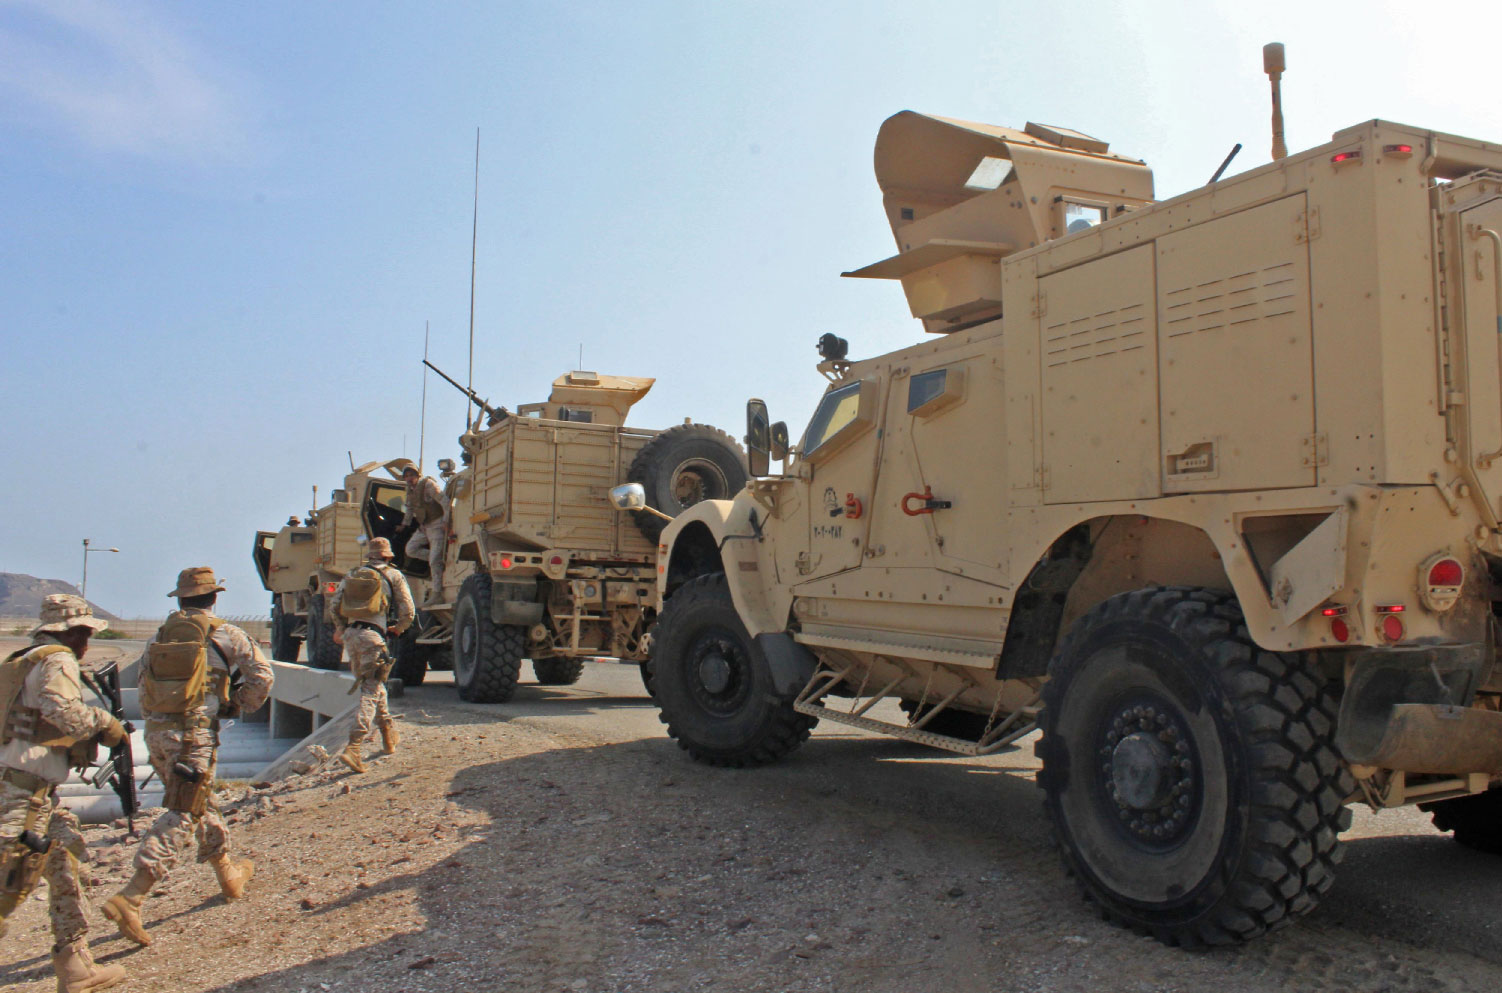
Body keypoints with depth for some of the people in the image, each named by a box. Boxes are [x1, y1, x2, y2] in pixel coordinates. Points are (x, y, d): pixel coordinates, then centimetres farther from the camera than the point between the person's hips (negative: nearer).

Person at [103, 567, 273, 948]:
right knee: (181, 816, -3)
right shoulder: (226, 634, -3)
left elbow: (143, 687, 10)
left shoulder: (159, 636, 10)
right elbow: (262, 677, -4)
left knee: (199, 802, 21)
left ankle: (228, 873, 35)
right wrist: (237, 706, 11)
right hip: (194, 733, -6)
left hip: (155, 731, 6)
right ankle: (130, 898, -14)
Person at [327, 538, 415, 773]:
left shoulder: (352, 575, 16)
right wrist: (397, 629, 21)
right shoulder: (394, 575, 6)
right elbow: (408, 612, 2)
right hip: (372, 635, -5)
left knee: (373, 683, 22)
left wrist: (341, 629, 27)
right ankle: (353, 748, -20)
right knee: (370, 690, -6)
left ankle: (389, 733, 34)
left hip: (351, 635, 5)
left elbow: (333, 606, 10)